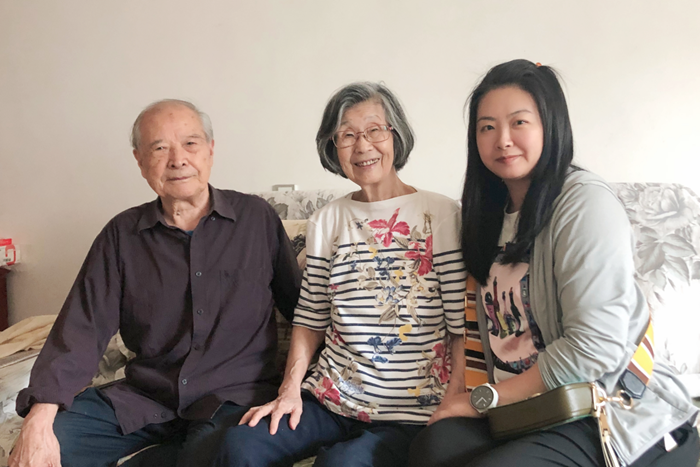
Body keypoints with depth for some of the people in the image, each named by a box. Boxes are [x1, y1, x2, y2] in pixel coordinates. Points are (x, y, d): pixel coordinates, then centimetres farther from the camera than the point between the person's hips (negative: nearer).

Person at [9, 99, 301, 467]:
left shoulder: (257, 218, 1)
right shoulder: (122, 236, 5)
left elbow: (305, 307, 4)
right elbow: (82, 329, -3)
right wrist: (39, 420, -16)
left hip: (236, 394, -2)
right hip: (145, 396, 3)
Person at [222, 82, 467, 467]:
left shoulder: (442, 215, -3)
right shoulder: (325, 222, 9)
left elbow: (462, 328, -6)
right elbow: (310, 320, 11)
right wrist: (290, 389, -1)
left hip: (411, 411, -4)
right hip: (330, 399, 4)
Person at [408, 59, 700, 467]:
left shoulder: (586, 203, -13)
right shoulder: (493, 214, 11)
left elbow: (594, 349, -20)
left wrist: (484, 398, -11)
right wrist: (464, 394, -5)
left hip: (621, 419, -5)